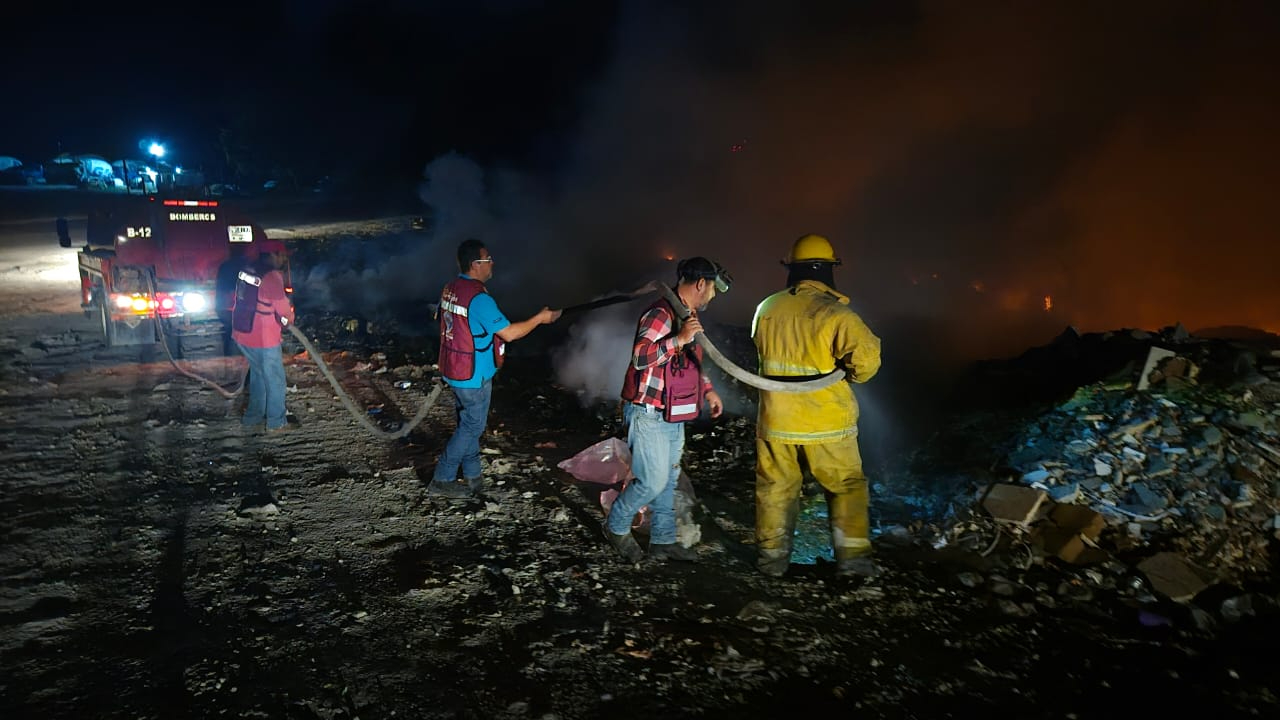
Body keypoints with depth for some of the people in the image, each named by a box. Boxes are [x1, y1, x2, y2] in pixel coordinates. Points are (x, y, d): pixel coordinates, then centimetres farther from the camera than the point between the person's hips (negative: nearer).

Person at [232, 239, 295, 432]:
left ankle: (253, 417, 32)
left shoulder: (248, 271, 6)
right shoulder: (272, 277, -19)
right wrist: (289, 318, 8)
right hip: (263, 339, -8)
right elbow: (283, 309, -16)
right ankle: (276, 422, 15)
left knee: (258, 374, 24)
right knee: (275, 380, 7)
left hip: (242, 334, 8)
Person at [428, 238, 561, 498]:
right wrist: (540, 318, -12)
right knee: (473, 426, 4)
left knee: (468, 423, 19)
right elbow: (509, 333, -23)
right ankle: (442, 480, 11)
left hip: (454, 370, 9)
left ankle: (472, 476, 30)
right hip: (474, 375, -9)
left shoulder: (451, 288, 3)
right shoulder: (479, 298, -25)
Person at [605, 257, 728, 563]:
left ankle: (663, 540, 26)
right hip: (649, 414, -10)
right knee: (653, 481, -7)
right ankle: (617, 527, 15)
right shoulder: (661, 313, -19)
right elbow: (640, 357, -31)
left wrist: (708, 390, 25)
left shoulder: (688, 315, 14)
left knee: (668, 480, 15)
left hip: (674, 417, 10)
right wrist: (680, 339, -34)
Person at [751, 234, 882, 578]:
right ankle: (853, 557, 13)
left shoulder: (767, 309, -1)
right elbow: (866, 355, -24)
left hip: (776, 421, 3)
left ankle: (771, 557, 23)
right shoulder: (835, 313, -16)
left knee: (775, 488, 15)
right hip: (826, 423, -3)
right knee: (847, 486, 13)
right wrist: (854, 374, -3)